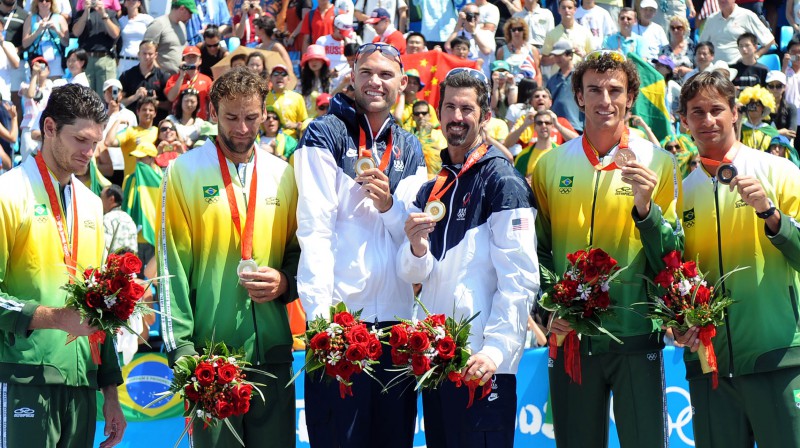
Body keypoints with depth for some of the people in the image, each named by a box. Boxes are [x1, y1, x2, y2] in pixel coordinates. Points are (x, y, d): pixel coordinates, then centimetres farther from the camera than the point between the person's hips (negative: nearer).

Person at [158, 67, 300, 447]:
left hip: (271, 347, 3)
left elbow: (299, 250, 16)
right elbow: (172, 265, -5)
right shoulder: (185, 172, -2)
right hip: (210, 348, -3)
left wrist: (285, 281, -7)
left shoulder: (283, 174, 9)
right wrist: (181, 347, -11)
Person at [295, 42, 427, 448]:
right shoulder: (326, 134, -1)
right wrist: (321, 314, -18)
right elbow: (314, 228, -9)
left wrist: (389, 206, -11)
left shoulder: (409, 149, 15)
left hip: (396, 316, 5)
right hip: (339, 316, -5)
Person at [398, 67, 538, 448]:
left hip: (482, 363, -7)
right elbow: (412, 274, 12)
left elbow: (520, 278, -13)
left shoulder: (502, 180, -6)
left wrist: (495, 350, -21)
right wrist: (416, 247, -10)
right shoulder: (428, 191, 16)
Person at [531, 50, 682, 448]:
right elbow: (538, 249, 11)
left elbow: (672, 259, -1)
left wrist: (645, 207, -17)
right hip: (570, 336, 2)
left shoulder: (658, 163, 0)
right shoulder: (550, 165, 6)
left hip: (636, 336, -2)